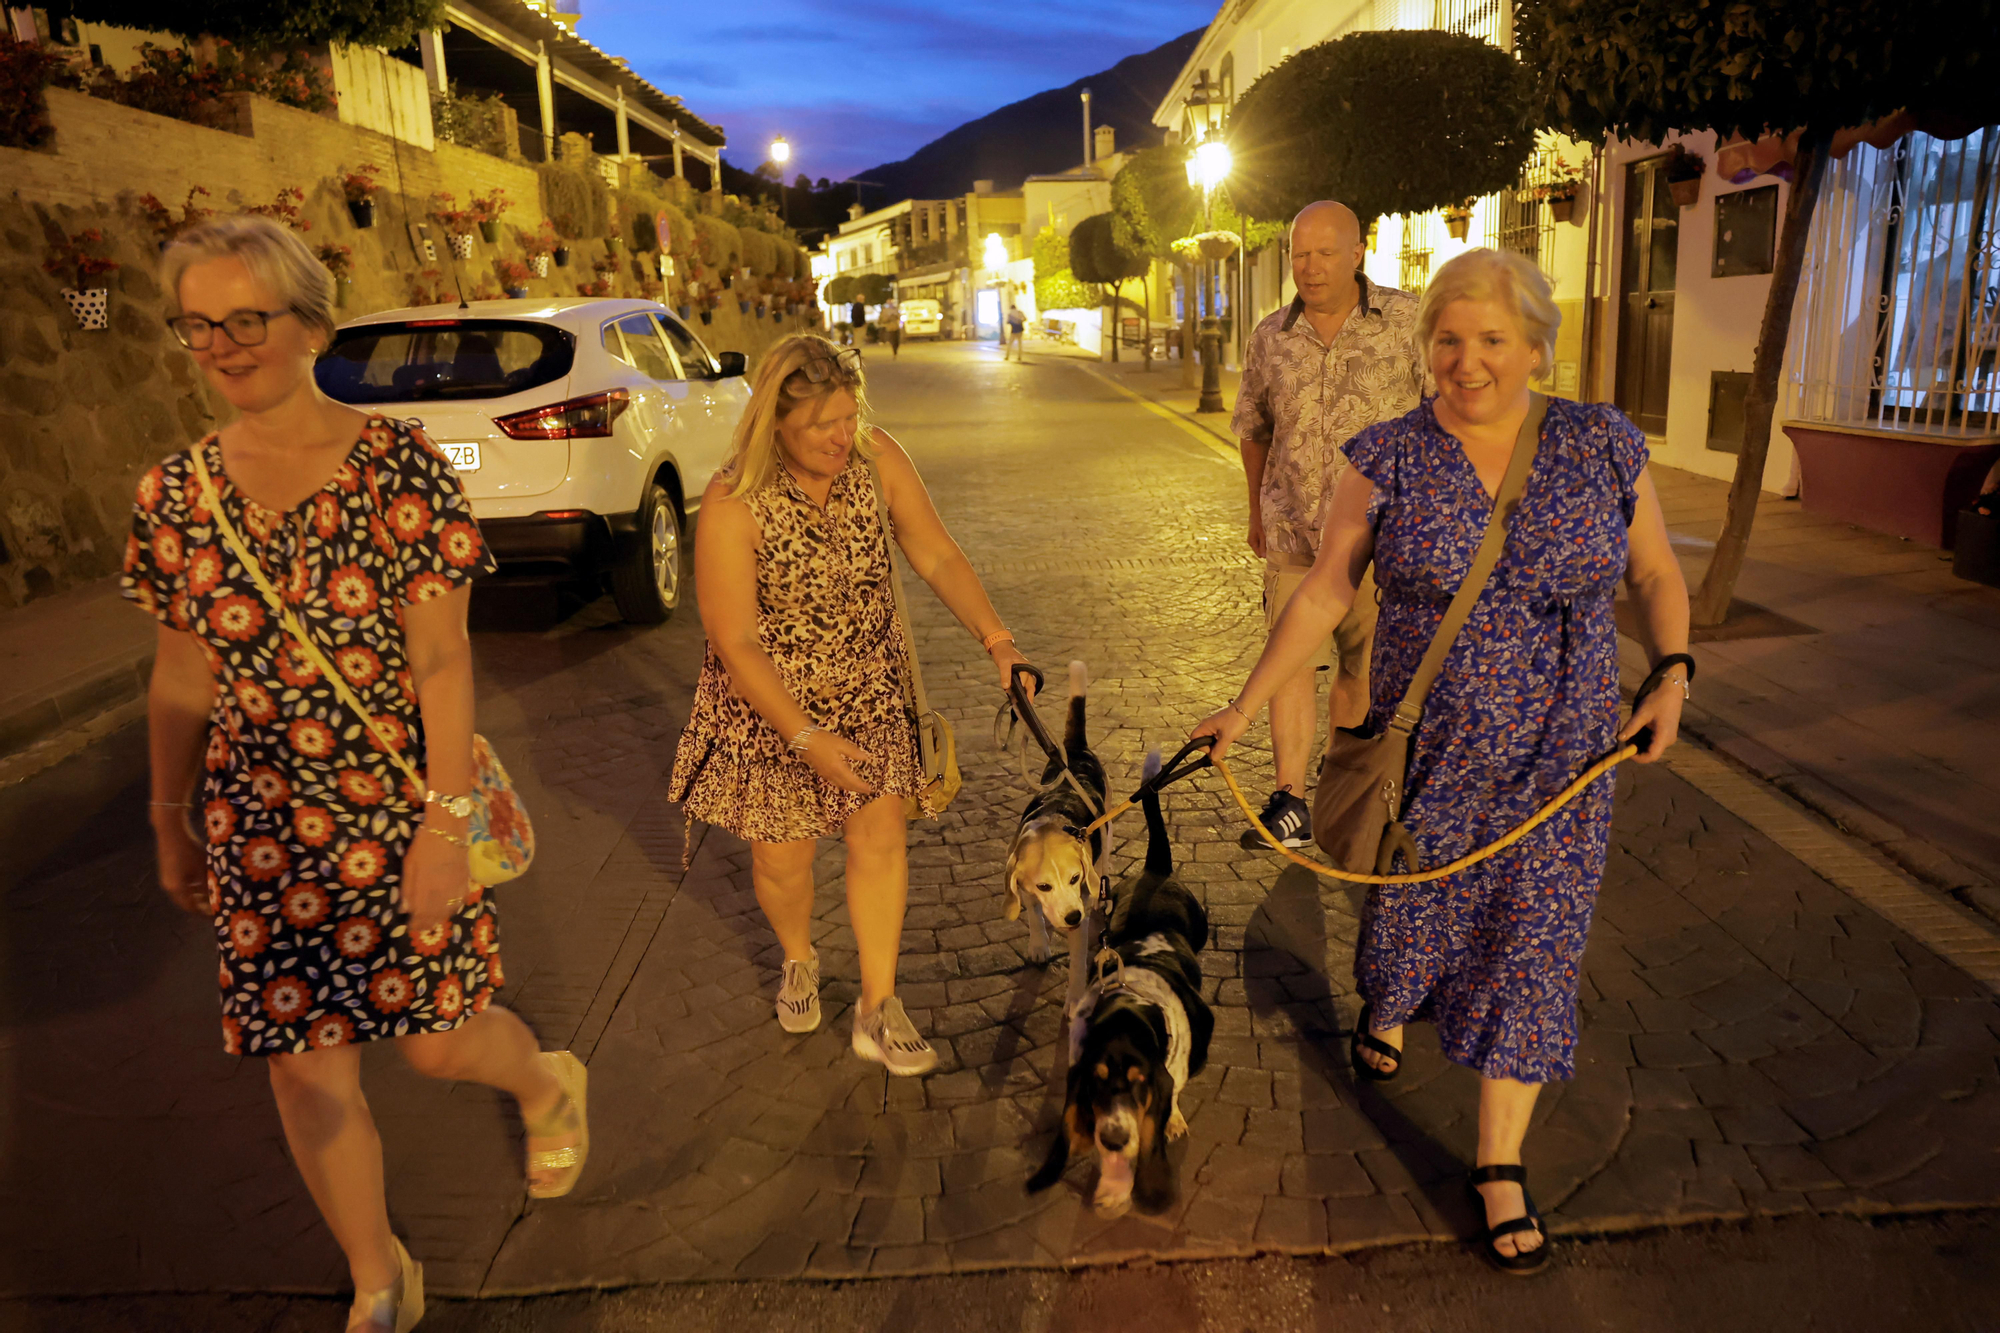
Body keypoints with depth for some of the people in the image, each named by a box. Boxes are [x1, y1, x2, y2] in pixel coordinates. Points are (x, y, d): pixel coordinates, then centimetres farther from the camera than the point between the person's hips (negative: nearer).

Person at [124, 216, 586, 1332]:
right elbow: (182, 675, 9)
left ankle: (550, 1086, 44)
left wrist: (445, 823, -15)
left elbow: (442, 659, -12)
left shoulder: (399, 465, -11)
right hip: (258, 834, 4)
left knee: (439, 1040, 6)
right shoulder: (176, 493, 1)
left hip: (399, 815, -3)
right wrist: (173, 826, 13)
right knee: (305, 1068, 9)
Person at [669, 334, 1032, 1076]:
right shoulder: (733, 506, -25)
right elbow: (735, 644, -22)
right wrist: (808, 739, -27)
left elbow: (937, 556, -5)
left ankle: (877, 1012, 14)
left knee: (880, 835, 0)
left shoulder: (877, 459, -12)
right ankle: (798, 960, 42)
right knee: (782, 855, 8)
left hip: (870, 687, 3)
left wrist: (995, 638, -18)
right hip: (771, 698, -3)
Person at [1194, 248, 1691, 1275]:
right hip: (1424, 751, 0)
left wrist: (1672, 676, -9)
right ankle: (1385, 1007, 55)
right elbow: (1324, 593, -5)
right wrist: (1245, 706, -8)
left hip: (1556, 762, 1)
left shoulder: (1603, 446, -4)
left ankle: (1501, 1169, 22)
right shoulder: (1388, 458, -8)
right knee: (1408, 908, 17)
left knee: (1529, 951, 4)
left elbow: (1657, 577, 6)